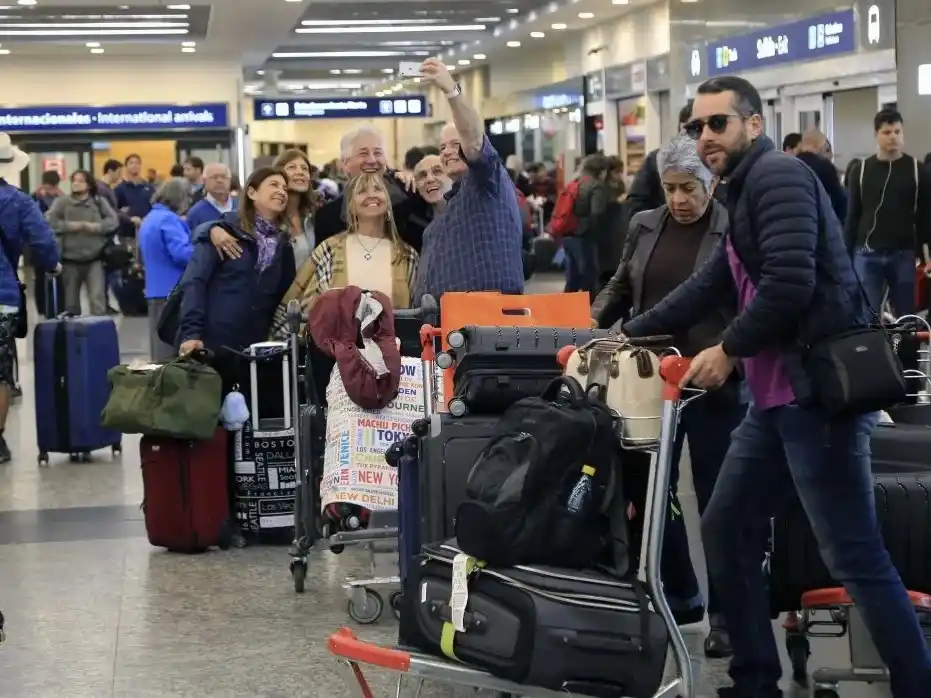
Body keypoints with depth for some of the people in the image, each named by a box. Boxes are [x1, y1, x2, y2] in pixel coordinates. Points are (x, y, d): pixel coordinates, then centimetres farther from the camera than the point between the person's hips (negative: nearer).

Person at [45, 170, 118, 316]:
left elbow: (113, 221, -3)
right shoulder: (62, 202, 4)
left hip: (94, 259, -1)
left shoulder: (99, 202, 6)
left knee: (98, 297, -14)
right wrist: (71, 226, -15)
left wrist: (95, 226, -16)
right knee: (71, 301, 10)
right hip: (70, 259, 1)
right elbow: (50, 222, -9)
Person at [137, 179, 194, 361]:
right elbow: (182, 253, -25)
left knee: (160, 352, 13)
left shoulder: (149, 219, 17)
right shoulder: (169, 219, -14)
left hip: (156, 290, 10)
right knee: (172, 355, -7)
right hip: (172, 292, -10)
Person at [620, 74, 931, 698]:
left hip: (818, 391, -11)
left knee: (855, 558, -8)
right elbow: (708, 290, 27)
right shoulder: (748, 193, 21)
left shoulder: (779, 175, -10)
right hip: (779, 396, 11)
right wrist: (625, 336, 26)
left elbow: (789, 284, -22)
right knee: (726, 531, 13)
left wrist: (728, 351, -11)